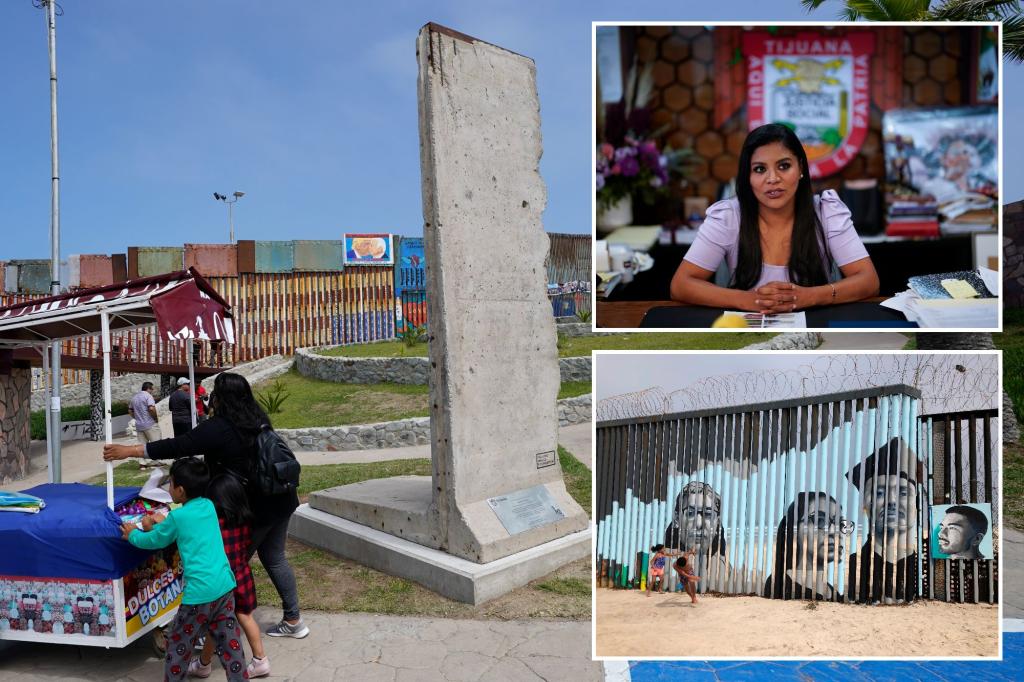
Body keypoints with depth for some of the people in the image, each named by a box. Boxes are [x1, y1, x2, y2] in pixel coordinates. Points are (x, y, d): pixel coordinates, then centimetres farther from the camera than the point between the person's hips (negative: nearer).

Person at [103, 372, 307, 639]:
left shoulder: (219, 427, -17)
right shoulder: (258, 419, 6)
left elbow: (178, 446, -16)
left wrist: (129, 451, -8)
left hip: (253, 508, -8)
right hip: (280, 500, 8)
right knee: (274, 558, 19)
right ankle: (293, 620, 26)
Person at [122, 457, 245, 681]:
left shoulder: (177, 516, -6)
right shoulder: (209, 506, 10)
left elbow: (154, 541, 12)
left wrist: (133, 535, 29)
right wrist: (160, 525, 36)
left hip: (200, 592, -6)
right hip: (225, 586, 6)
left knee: (178, 645, 12)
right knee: (230, 642, 12)